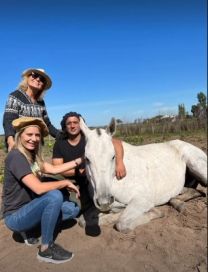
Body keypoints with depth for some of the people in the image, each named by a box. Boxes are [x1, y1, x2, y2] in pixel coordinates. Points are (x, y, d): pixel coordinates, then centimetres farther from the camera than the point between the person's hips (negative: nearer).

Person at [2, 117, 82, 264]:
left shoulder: (33, 155, 5)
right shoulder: (16, 156, -23)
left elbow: (54, 169, 1)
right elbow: (38, 188, -31)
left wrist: (79, 160, 0)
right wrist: (66, 182, -20)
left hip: (28, 209, 8)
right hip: (15, 217, -8)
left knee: (73, 209, 1)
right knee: (55, 195, -31)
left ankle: (32, 229, 9)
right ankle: (46, 249, -13)